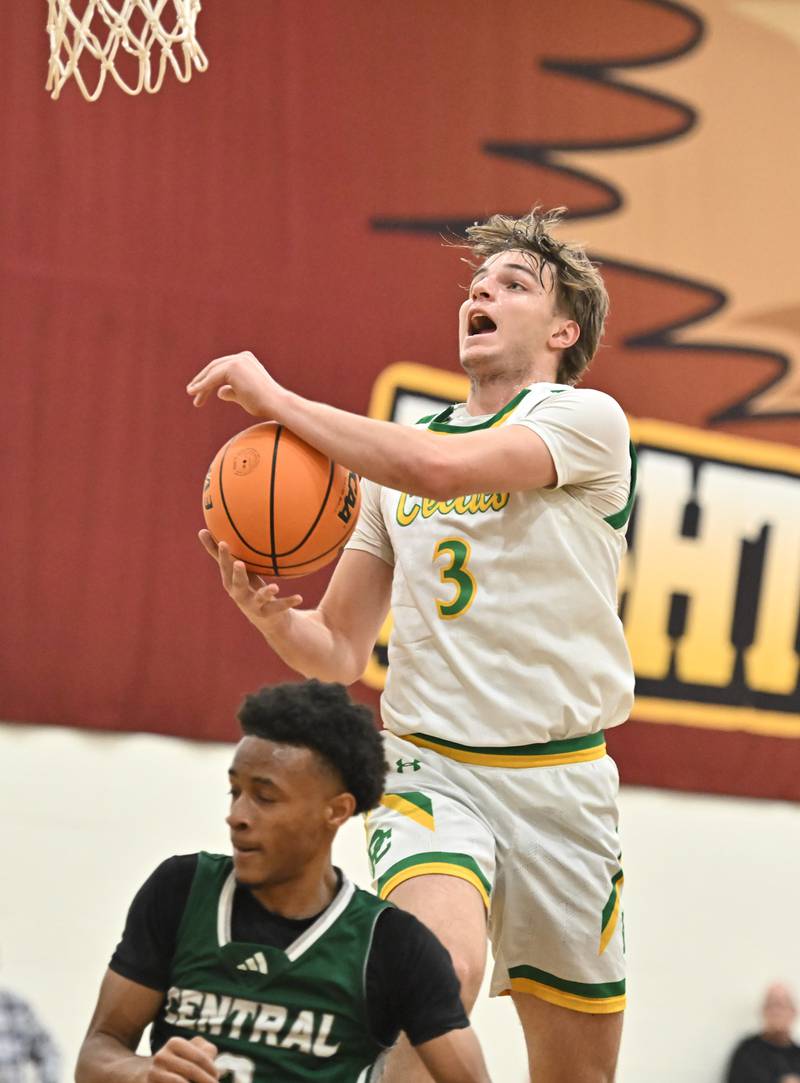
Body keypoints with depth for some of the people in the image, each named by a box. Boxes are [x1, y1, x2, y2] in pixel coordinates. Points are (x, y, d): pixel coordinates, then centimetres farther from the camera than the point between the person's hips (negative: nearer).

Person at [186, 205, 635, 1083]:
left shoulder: (588, 419, -2)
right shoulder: (391, 452, 14)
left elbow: (443, 467, -22)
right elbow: (339, 651, 15)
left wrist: (276, 397, -15)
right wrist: (270, 613, -7)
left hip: (561, 779, -2)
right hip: (429, 769, 2)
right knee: (440, 967, -29)